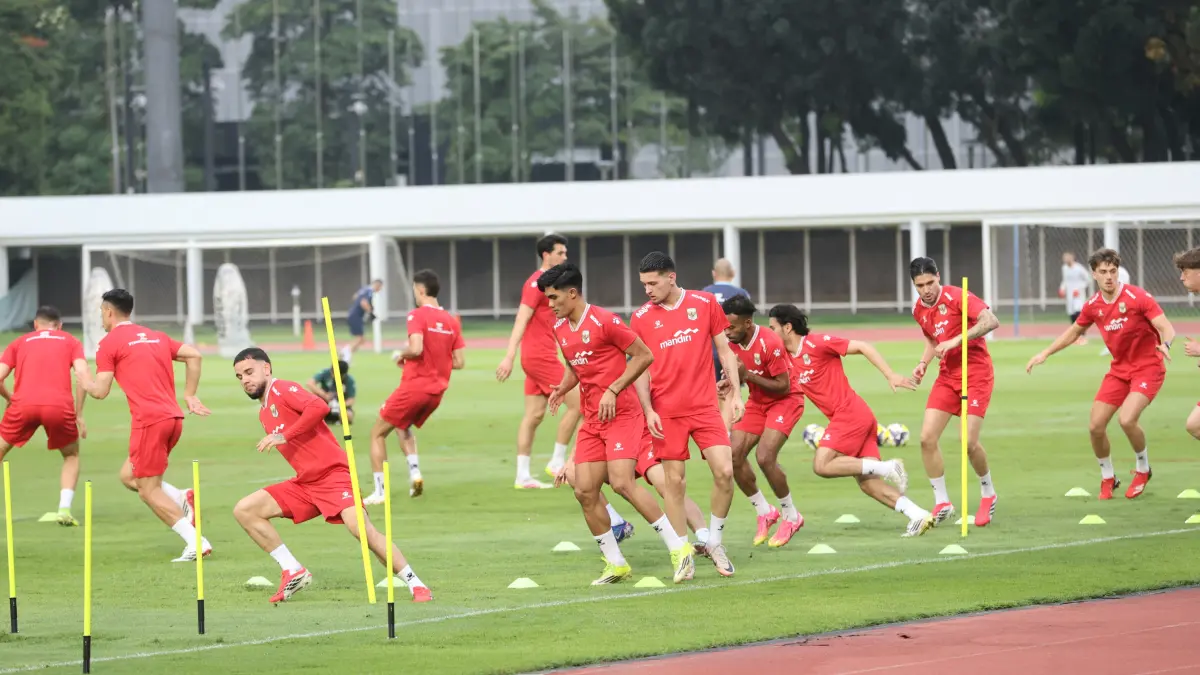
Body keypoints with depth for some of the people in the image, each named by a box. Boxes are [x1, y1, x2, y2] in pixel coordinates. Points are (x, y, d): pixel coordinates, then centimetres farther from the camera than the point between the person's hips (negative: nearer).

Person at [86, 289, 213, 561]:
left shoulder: (109, 343, -1)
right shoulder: (156, 336, 19)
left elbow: (101, 391, -5)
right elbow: (194, 356, 14)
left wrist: (85, 383, 18)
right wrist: (189, 395, 16)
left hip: (149, 420, -8)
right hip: (173, 416, 8)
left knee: (149, 490, -1)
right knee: (129, 476, 21)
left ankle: (196, 543, -12)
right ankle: (183, 499, -1)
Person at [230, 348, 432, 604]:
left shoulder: (282, 390, -6)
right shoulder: (263, 413, 19)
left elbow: (319, 407, -24)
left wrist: (284, 436, -22)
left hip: (332, 474, -9)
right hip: (305, 483, 9)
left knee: (360, 527, -26)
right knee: (244, 510, 0)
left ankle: (416, 585, -16)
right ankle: (293, 572, 1)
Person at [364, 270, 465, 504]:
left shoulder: (417, 315, -12)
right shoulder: (451, 321, 6)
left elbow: (416, 348, -27)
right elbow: (459, 362, 5)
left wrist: (402, 356, -7)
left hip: (414, 386, -7)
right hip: (437, 390, 7)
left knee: (378, 433, 8)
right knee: (403, 427, 30)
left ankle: (379, 491, 1)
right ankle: (415, 471, 8)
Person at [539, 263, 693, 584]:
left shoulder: (603, 321, -14)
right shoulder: (560, 329, 10)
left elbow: (644, 355, -12)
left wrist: (613, 390, -18)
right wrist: (563, 388, 3)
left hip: (621, 413, -8)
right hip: (591, 420, 8)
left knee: (622, 483, -20)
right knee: (585, 491, -1)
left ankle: (678, 548, -11)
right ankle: (616, 564, 9)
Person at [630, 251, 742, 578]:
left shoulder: (705, 303, 1)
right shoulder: (641, 318, 2)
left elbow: (724, 350, 7)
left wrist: (736, 394, 1)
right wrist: (648, 410, -5)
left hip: (705, 406, 0)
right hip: (666, 412, 0)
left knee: (724, 471, -11)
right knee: (674, 481, -1)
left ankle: (714, 541, 9)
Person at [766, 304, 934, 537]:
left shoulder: (816, 343, -8)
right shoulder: (788, 360, 15)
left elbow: (862, 347, -8)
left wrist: (890, 375, -15)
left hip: (849, 413, -8)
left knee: (822, 465, -17)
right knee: (867, 483, -1)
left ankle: (887, 467, -16)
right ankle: (919, 516, -8)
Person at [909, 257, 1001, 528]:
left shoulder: (956, 297, -16)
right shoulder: (919, 310, 6)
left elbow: (991, 321, -27)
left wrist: (956, 340, -31)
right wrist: (924, 363, 6)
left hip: (975, 372, -7)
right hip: (947, 375, 7)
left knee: (969, 442, -15)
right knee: (927, 438, -6)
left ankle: (988, 495, 12)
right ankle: (942, 503, 6)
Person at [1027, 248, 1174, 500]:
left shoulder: (1137, 297, -18)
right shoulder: (1093, 306, 0)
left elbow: (1166, 327, -21)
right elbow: (1074, 332, 19)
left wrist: (1165, 344, -44)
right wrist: (1045, 353, 14)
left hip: (1147, 367, -6)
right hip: (1119, 370, 6)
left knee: (1127, 419, -26)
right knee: (1095, 426, -1)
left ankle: (1143, 470, 3)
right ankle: (1108, 478, 24)